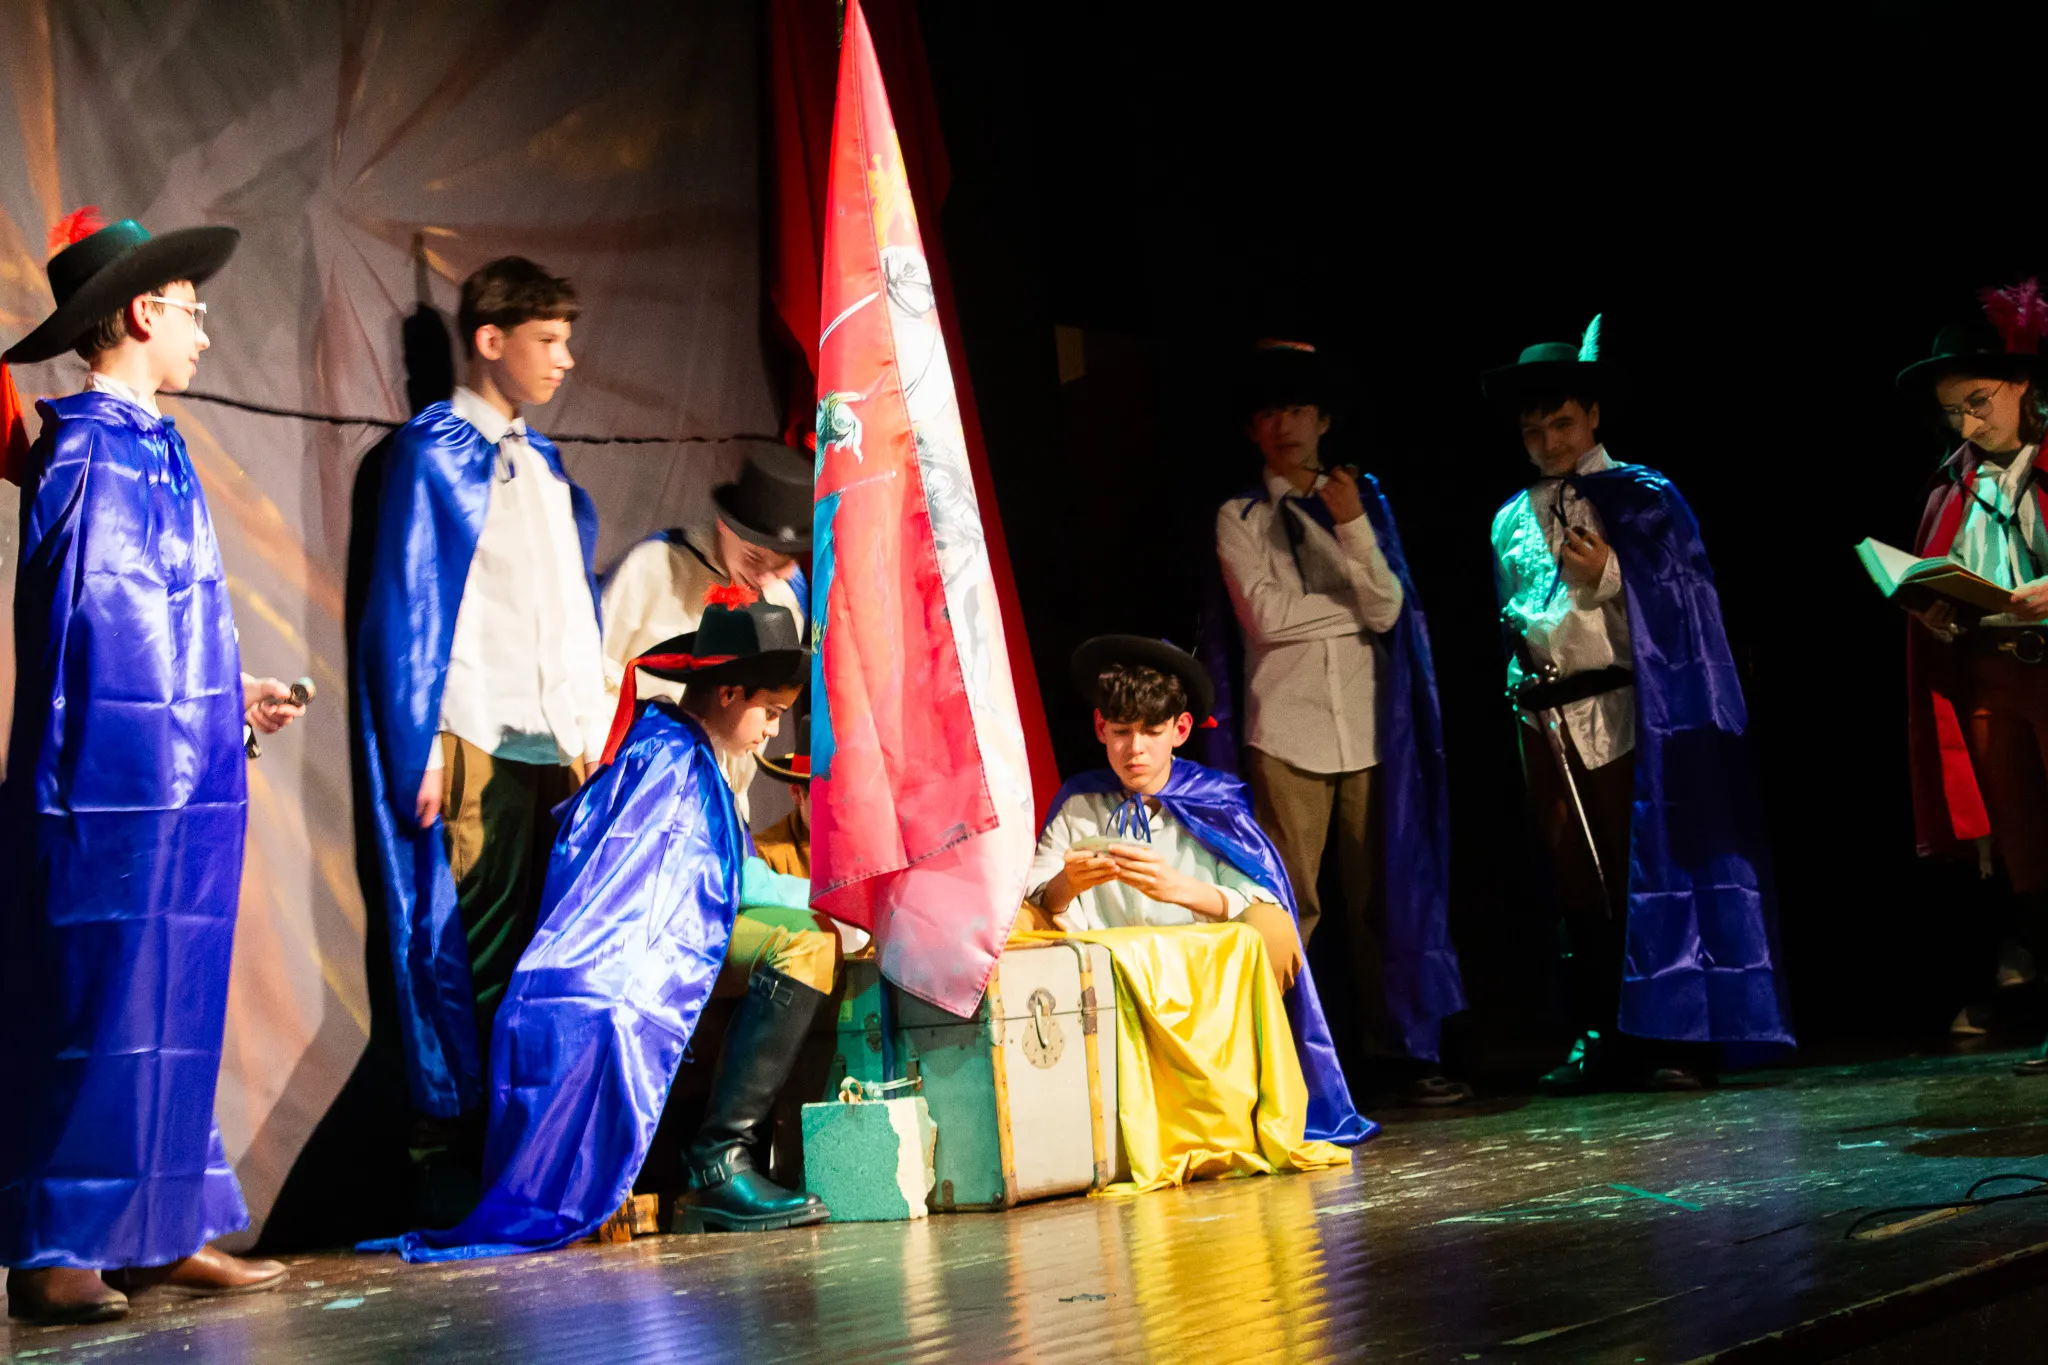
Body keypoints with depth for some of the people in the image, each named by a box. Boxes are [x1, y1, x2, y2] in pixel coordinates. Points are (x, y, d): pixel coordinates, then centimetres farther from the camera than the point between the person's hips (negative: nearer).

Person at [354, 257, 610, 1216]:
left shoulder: (544, 464, 22)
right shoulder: (433, 449, 1)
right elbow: (406, 603, -5)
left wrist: (592, 732, 16)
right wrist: (419, 747, -12)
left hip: (558, 743, 6)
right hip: (477, 741, -6)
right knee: (473, 952, -6)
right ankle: (452, 1174, 0)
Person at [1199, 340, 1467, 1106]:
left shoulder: (1362, 504, 14)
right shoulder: (1240, 518, 9)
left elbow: (1387, 611, 1)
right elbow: (1265, 615, -4)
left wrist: (1353, 529, -11)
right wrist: (1353, 605, 3)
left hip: (1368, 722, 2)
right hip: (1286, 727, -2)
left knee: (1383, 892, 2)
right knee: (1292, 901, -7)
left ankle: (1400, 1051, 10)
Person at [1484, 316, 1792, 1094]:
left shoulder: (1642, 498, 4)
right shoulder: (1510, 522, 16)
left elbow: (1682, 601, -1)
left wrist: (1608, 577, -14)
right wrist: (1523, 667, 11)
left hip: (1626, 709, -4)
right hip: (1549, 722, 4)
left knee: (1649, 867, -6)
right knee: (1579, 881, 5)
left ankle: (1675, 1036, -1)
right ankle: (1601, 1037, 11)